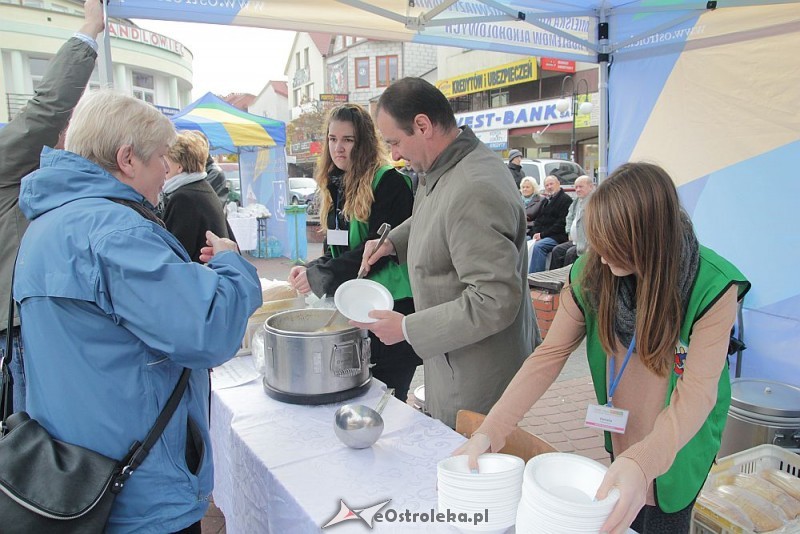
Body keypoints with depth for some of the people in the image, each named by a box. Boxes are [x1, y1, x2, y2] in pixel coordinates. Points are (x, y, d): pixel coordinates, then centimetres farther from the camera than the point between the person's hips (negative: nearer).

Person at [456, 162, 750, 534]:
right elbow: (549, 355, -17)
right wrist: (489, 432, -26)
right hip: (619, 438, 3)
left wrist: (643, 461, -47)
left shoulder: (712, 286, -26)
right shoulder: (592, 271, -18)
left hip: (679, 444, -3)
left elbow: (698, 392, -30)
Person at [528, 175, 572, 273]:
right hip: (540, 236, 8)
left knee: (538, 246, -32)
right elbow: (538, 220, 21)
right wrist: (535, 233, -1)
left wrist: (543, 234, -14)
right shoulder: (545, 201, 23)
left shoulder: (566, 199, -3)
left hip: (557, 236, -7)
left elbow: (562, 223, -11)